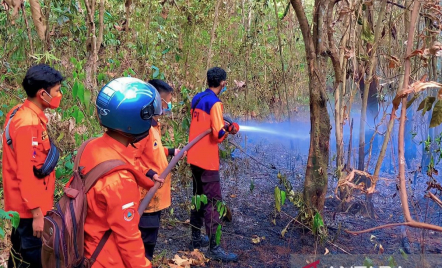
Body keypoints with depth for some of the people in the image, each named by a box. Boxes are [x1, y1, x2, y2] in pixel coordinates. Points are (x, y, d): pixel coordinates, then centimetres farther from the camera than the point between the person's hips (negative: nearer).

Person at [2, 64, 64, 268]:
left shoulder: (22, 113, 6)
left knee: (21, 249, 21)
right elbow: (26, 173, -24)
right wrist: (36, 212, -21)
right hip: (30, 205, -9)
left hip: (28, 202, 9)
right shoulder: (28, 123, -23)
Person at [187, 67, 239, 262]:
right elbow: (219, 134, -21)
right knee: (213, 202, -3)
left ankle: (196, 239, 28)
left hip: (194, 156, 9)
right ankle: (213, 248, 3)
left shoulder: (197, 99, 9)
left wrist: (220, 125, 9)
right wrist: (230, 129, -2)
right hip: (207, 159, -9)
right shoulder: (215, 103, -16)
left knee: (198, 197, 18)